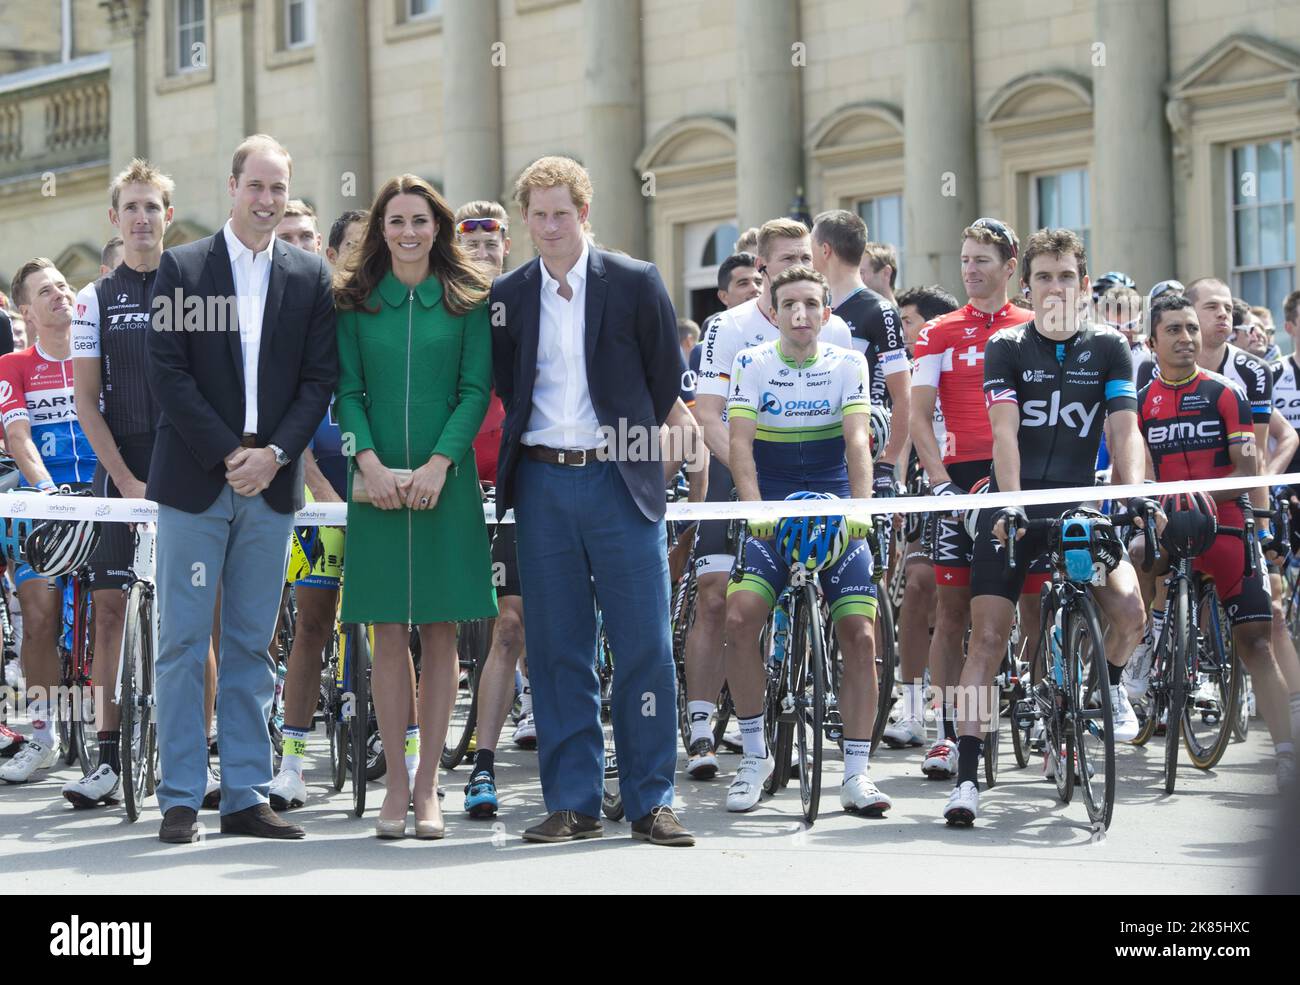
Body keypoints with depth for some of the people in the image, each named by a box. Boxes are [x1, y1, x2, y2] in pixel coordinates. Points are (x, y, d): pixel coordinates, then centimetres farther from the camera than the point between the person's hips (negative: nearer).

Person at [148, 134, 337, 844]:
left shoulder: (311, 277, 9)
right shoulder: (181, 267, 2)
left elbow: (320, 378, 5)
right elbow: (168, 372, -5)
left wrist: (274, 453, -9)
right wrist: (227, 456, -11)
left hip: (271, 484, 2)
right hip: (193, 482, -2)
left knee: (251, 646, 7)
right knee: (183, 644, -1)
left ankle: (246, 797, 11)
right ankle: (180, 800, 3)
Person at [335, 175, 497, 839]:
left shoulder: (466, 300, 5)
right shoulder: (356, 301, 7)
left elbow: (476, 390, -1)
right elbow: (348, 390, 3)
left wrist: (440, 462, -13)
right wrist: (369, 461, -12)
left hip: (446, 480, 0)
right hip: (378, 481, 1)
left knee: (439, 633, 2)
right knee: (389, 633, 2)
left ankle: (428, 784, 9)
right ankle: (395, 781, 8)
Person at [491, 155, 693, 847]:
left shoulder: (635, 283, 0)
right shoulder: (508, 295, 7)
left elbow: (667, 376, 8)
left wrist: (630, 440, 11)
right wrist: (540, 438, 10)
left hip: (620, 482, -2)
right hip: (542, 485, 2)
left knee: (645, 647, -2)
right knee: (556, 651, 4)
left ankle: (649, 802, 5)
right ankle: (572, 803, 10)